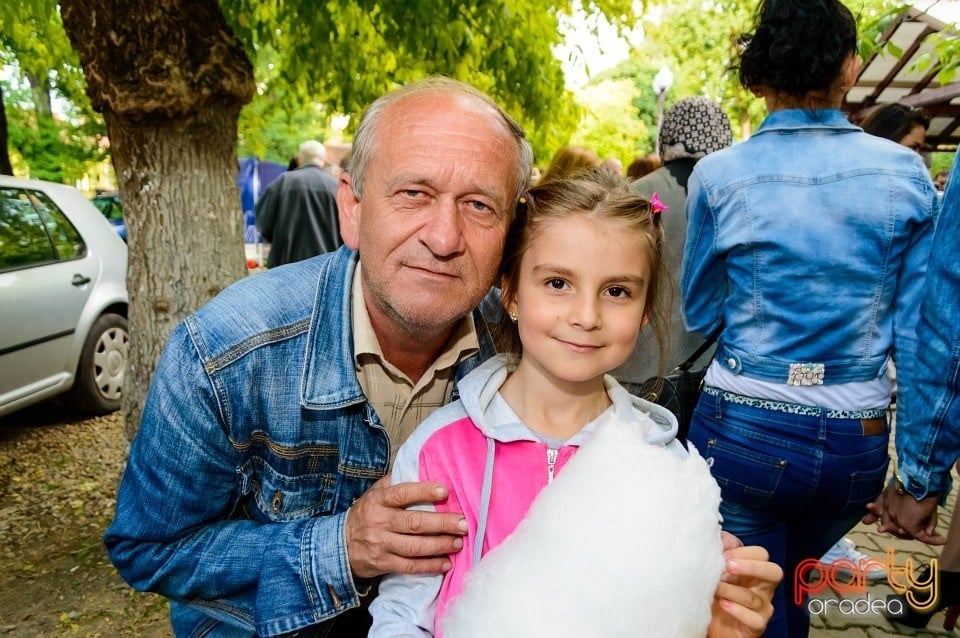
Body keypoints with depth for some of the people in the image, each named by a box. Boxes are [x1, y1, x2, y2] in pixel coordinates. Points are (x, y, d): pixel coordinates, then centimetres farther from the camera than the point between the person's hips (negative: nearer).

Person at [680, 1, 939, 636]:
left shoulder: (719, 174, -8)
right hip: (859, 442, 4)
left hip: (743, 433, -3)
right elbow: (918, 331, -2)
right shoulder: (906, 171, -3)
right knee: (789, 584, 30)